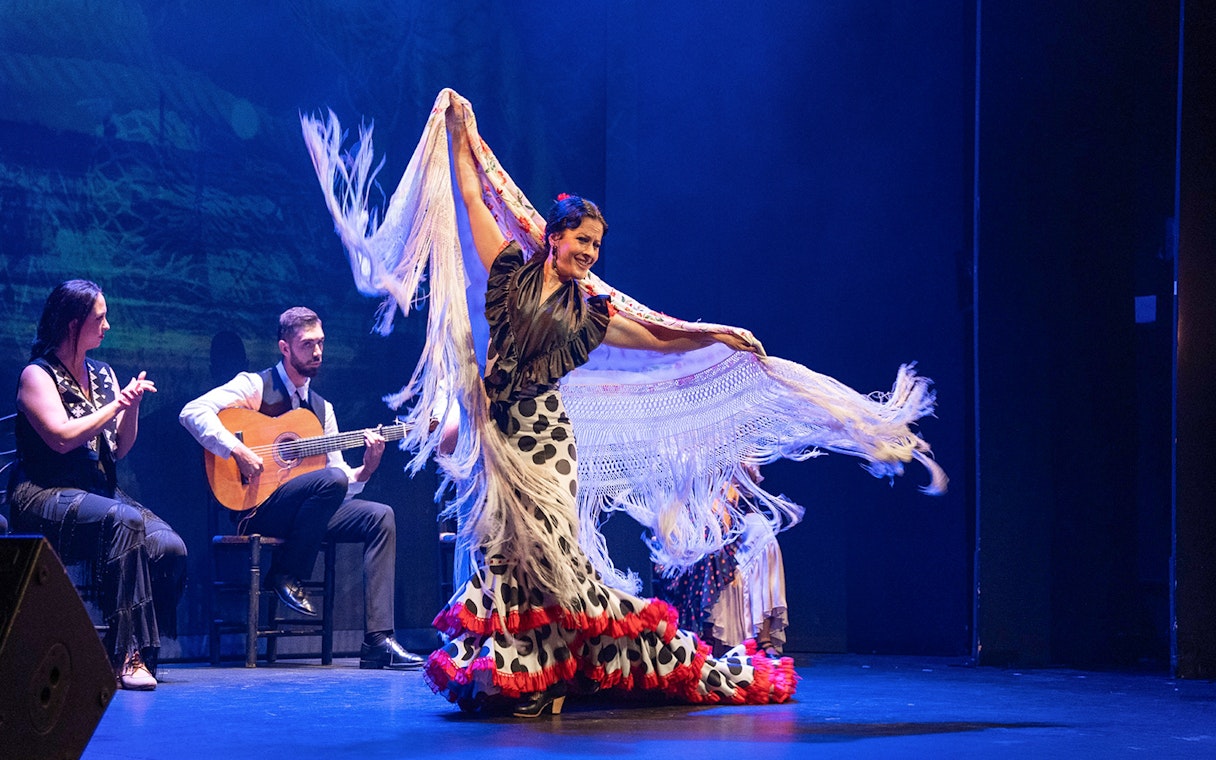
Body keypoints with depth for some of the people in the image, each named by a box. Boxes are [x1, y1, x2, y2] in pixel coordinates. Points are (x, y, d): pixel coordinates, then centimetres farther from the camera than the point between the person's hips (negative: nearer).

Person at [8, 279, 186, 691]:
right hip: (45, 495, -7)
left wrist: (132, 405, -1)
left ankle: (138, 653, -12)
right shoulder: (37, 375, -2)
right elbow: (61, 437, -17)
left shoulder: (103, 374, 17)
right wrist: (116, 405, -11)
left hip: (100, 492, 7)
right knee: (124, 521, -36)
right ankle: (125, 655, -35)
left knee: (169, 547, -22)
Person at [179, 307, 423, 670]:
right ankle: (286, 575, -12)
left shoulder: (322, 408, 18)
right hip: (256, 507, -7)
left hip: (307, 510, 7)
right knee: (331, 479, -31)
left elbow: (344, 481, 15)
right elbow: (193, 412, -17)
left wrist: (367, 467, -6)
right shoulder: (254, 386, -1)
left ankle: (377, 641, -20)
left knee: (380, 516, -13)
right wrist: (237, 450, -26)